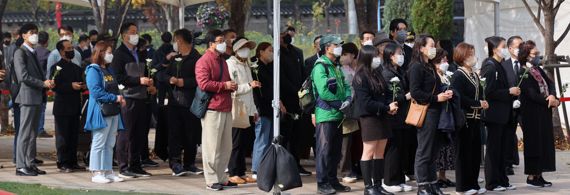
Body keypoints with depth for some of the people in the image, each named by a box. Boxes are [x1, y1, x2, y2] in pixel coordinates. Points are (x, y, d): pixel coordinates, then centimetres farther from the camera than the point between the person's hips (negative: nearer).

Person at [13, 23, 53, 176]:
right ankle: (21, 166, -4)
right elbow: (23, 76, -17)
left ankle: (30, 164, 15)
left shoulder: (33, 53, 20)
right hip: (28, 97, -9)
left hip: (37, 97, 9)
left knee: (33, 133, 11)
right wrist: (43, 83, -16)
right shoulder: (20, 53, -7)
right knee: (25, 133, -6)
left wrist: (47, 82, 1)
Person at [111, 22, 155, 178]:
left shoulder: (139, 54, 21)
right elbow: (118, 77, -14)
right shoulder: (119, 54, -5)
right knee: (125, 134, -4)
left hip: (142, 99, 8)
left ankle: (136, 166, 16)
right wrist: (139, 80, -19)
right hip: (127, 99, -8)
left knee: (140, 134, 9)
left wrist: (149, 86, 9)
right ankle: (124, 168, 1)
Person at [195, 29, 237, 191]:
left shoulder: (222, 61, 22)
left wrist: (232, 86, 12)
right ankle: (211, 180, -1)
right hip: (212, 109, -9)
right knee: (212, 147, -6)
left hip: (226, 108, 9)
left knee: (226, 147, 9)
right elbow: (203, 84, -18)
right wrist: (224, 86, -14)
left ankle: (221, 178, 17)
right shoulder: (204, 61, -7)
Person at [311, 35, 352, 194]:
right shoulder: (320, 66, -13)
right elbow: (323, 92, -21)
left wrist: (347, 99, -3)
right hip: (326, 114, -9)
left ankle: (332, 181, 22)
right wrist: (340, 104, -14)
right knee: (324, 150, -4)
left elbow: (345, 86, 17)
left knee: (336, 150, 13)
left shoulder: (336, 66, 16)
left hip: (337, 115, 9)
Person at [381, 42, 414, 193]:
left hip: (403, 117, 8)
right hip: (393, 117, -8)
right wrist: (405, 97, -16)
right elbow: (386, 97, -17)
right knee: (393, 148, -3)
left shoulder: (401, 73, 16)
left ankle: (400, 180, 18)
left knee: (404, 149, 10)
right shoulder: (385, 73, -10)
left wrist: (411, 95, 2)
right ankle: (389, 182, 6)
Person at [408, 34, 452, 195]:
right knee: (424, 151, -3)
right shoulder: (417, 67, -10)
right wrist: (436, 98, -17)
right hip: (425, 112, -9)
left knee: (434, 151, 12)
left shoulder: (431, 67, 16)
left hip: (435, 111, 9)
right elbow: (415, 92, -18)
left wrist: (444, 94, 5)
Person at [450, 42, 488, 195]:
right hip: (464, 118, -8)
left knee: (475, 152, 10)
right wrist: (478, 103, -15)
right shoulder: (458, 76, -11)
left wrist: (483, 104, 3)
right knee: (464, 152, -3)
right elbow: (459, 98, -20)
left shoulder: (475, 75, 17)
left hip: (475, 119, 8)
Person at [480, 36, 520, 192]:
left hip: (503, 114, 9)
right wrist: (509, 91, -16)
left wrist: (513, 92, 6)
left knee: (502, 148, 13)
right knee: (493, 149, -2)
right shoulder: (490, 67, -14)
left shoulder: (499, 66, 14)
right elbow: (489, 91, -21)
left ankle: (502, 181, 19)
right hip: (494, 114, -9)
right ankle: (492, 183, 4)